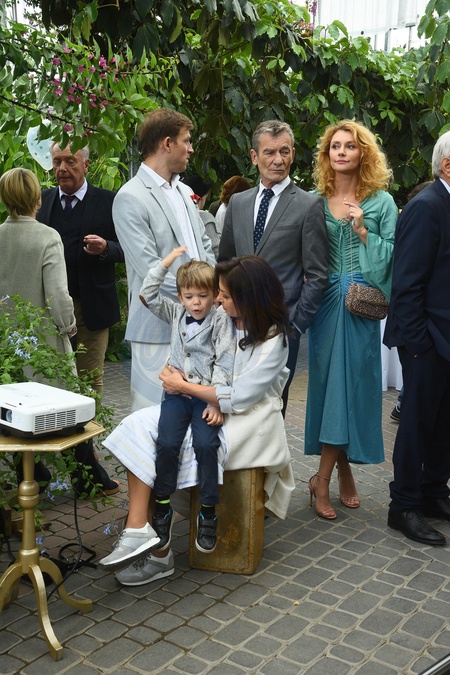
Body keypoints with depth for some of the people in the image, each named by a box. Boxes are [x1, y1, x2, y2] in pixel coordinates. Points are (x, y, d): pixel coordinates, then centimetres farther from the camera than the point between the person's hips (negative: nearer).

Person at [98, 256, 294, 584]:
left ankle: (158, 552, -10)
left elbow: (238, 397, -18)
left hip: (247, 423, -7)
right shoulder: (225, 321, 8)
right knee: (139, 426, -15)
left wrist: (184, 386, -12)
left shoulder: (272, 340, -13)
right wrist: (177, 376, -7)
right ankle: (137, 533, -21)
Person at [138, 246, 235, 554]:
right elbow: (148, 294, 11)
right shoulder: (176, 313, 12)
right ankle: (163, 509, -2)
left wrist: (216, 402, -15)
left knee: (205, 443, -22)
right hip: (177, 392, 3)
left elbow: (224, 364, -7)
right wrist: (165, 263, 4)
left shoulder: (220, 320, -2)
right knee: (167, 443, -17)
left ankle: (208, 512, -6)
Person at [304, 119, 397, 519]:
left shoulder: (381, 202, 4)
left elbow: (390, 257, -1)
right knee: (329, 381, 2)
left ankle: (323, 479, 11)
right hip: (324, 303, 2)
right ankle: (344, 473, 15)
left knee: (353, 382, 0)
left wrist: (362, 231, -12)